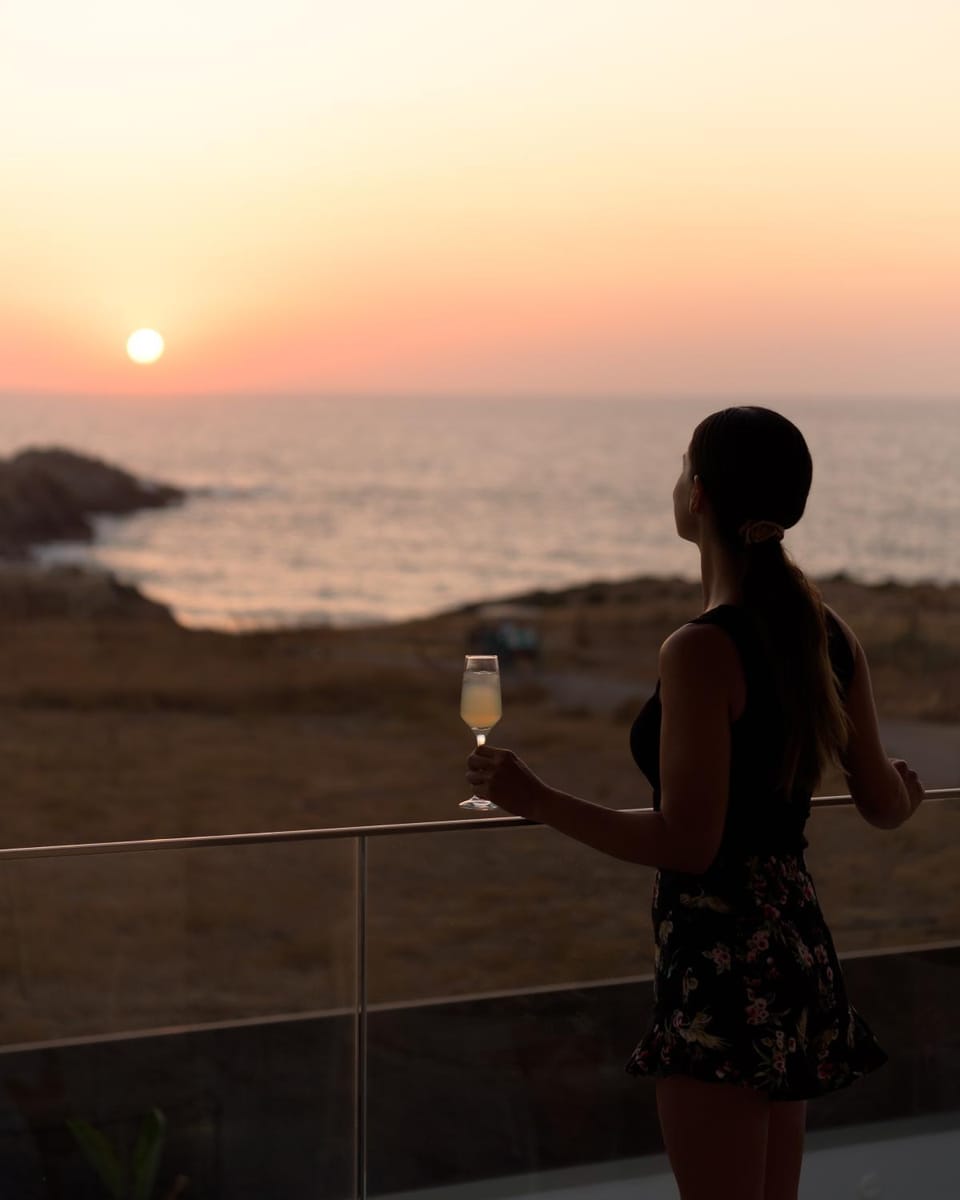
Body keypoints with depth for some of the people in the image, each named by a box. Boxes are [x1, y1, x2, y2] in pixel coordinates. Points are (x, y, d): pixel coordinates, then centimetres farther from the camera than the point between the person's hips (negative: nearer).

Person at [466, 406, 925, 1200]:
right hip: (795, 944, 9)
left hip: (721, 960, -9)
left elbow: (686, 844, -21)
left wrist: (537, 800, -13)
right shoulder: (828, 635, 5)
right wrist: (906, 791, 36)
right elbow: (884, 806, 12)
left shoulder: (702, 651, -19)